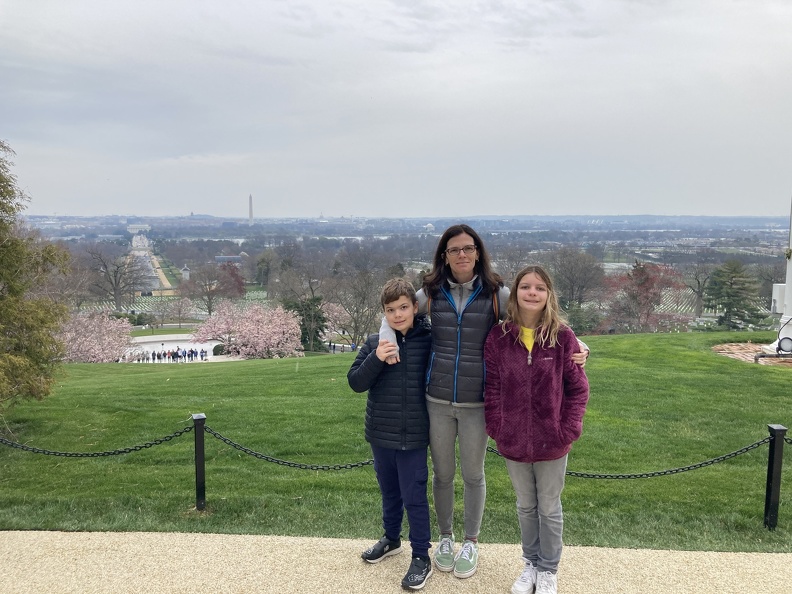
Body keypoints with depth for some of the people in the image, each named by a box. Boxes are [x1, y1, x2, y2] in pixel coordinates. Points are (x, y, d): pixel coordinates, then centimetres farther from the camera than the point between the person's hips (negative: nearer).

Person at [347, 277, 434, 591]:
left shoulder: (429, 341, -10)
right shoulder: (374, 343, -4)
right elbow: (355, 382, -7)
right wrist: (376, 359, -22)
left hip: (413, 436, -3)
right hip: (380, 434, 3)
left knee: (414, 497, 5)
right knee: (389, 492, 22)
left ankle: (421, 556, 22)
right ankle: (391, 538, 43)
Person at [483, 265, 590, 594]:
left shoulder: (563, 337, -10)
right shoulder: (498, 336, -6)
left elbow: (578, 388, -5)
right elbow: (492, 386, -2)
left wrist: (569, 430, -11)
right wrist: (496, 427, -7)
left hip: (552, 442, -1)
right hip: (513, 441, 2)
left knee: (549, 509, 16)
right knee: (525, 506, 21)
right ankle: (530, 563, 41)